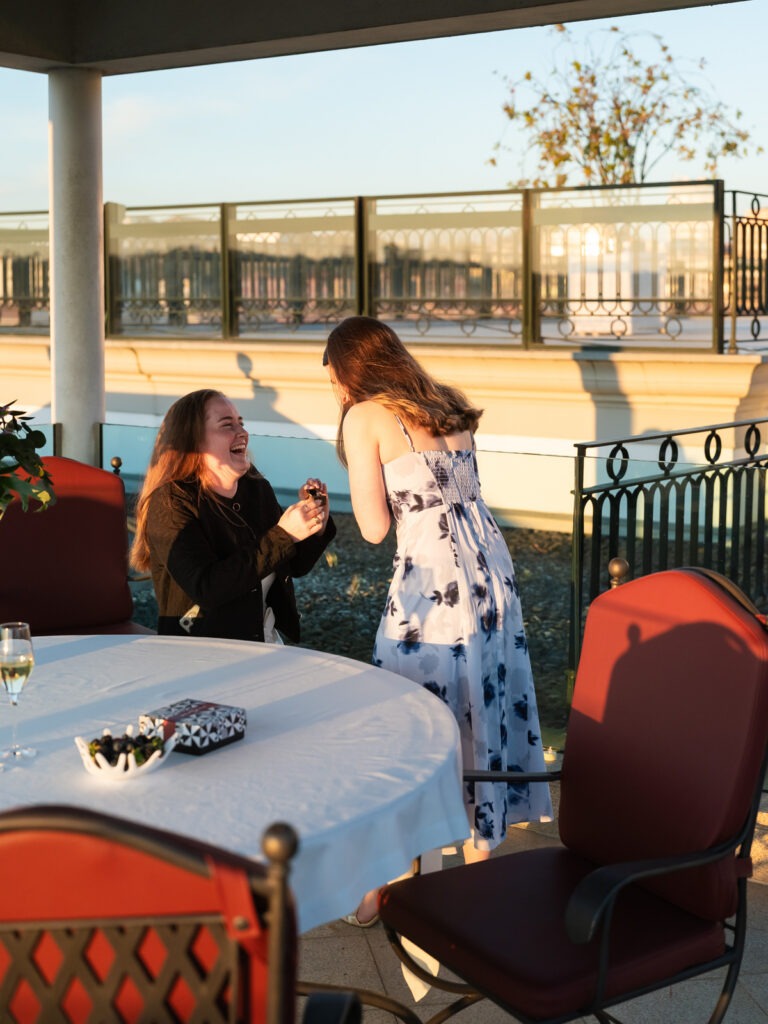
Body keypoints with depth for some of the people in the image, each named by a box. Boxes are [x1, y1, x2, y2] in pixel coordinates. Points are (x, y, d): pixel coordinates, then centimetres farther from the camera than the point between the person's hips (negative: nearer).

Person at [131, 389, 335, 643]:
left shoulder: (257, 488, 6)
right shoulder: (170, 503, -12)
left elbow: (296, 567, 16)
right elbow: (206, 588, -24)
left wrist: (316, 525, -4)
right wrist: (282, 536, -24)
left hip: (265, 642, 6)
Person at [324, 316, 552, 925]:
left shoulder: (364, 418, -2)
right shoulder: (448, 406, 17)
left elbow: (374, 527, -4)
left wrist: (358, 461, 9)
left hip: (433, 580, -7)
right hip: (492, 567, 7)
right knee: (487, 711, 13)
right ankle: (479, 864, 23)